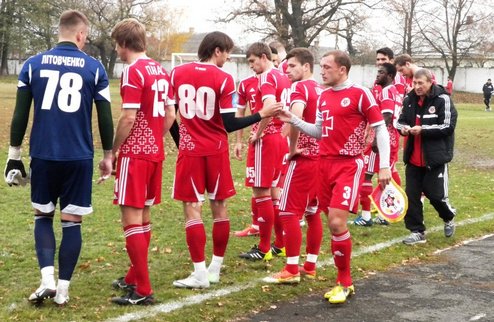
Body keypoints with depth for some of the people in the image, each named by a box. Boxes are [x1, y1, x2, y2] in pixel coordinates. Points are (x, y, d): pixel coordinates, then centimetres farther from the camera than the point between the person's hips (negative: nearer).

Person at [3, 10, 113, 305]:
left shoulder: (33, 64, 3)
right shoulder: (94, 67, 0)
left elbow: (20, 114, 4)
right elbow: (105, 117, 2)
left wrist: (14, 154, 12)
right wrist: (108, 156, 13)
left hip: (43, 155, 1)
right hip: (79, 158, -1)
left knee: (43, 216, 17)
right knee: (72, 222, 9)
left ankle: (47, 279, 3)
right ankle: (62, 288, 12)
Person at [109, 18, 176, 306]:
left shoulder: (133, 70, -14)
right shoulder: (161, 70, 10)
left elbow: (129, 118, -18)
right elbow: (170, 115, 13)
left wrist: (113, 150, -8)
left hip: (135, 154, -8)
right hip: (156, 153, 9)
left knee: (132, 218, -5)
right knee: (144, 215, 16)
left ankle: (143, 290, -4)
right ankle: (134, 278, 29)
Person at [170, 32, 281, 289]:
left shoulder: (177, 73, 1)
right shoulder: (223, 79, -9)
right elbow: (229, 124, -11)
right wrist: (262, 114, -4)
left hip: (189, 150, 1)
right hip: (216, 151, -1)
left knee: (192, 209, 1)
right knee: (219, 208, 13)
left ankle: (200, 273, -2)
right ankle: (215, 268, 20)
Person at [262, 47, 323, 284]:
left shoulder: (300, 87, -12)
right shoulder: (322, 91, 14)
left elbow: (296, 116, -30)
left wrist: (293, 146, -19)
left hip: (304, 158, -9)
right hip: (321, 156, 9)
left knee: (289, 213, -3)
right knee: (313, 212, 14)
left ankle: (291, 271, -1)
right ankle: (310, 266, 21)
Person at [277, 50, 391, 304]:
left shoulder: (360, 94, -8)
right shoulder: (323, 96, 12)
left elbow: (380, 129, -6)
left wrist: (384, 166, -12)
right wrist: (293, 120, 7)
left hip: (349, 165, -7)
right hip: (325, 164, 7)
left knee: (337, 222, -15)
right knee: (332, 224, 7)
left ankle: (345, 283, 1)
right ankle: (344, 281, 19)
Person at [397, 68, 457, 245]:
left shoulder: (442, 100, -12)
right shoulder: (410, 99, 5)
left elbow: (448, 126, -15)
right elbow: (401, 120, 15)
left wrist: (422, 129, -22)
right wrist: (403, 127, -9)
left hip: (435, 158, -5)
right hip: (413, 157, 5)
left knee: (436, 194, 1)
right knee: (411, 195, 4)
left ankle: (449, 218, 33)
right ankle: (417, 231, 16)